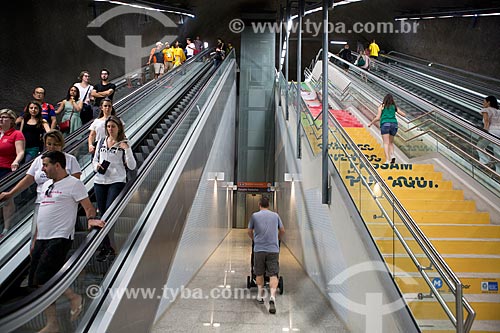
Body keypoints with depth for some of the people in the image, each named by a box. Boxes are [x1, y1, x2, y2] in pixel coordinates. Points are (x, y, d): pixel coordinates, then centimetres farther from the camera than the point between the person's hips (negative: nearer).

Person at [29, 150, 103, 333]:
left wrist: (91, 219, -31)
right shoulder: (46, 185, 18)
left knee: (42, 279, -17)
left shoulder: (74, 184, -5)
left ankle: (74, 298, 5)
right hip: (42, 239, 8)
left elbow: (88, 206, -10)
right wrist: (35, 241, 21)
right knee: (34, 284, 6)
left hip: (60, 238, -8)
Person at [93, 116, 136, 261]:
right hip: (100, 181, 5)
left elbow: (132, 166, -4)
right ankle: (109, 248, 15)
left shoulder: (123, 144, 1)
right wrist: (96, 166, -1)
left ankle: (106, 247, -9)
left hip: (117, 181, -5)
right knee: (102, 214, 6)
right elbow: (95, 160, 22)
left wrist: (127, 149, -16)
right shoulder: (101, 142, 13)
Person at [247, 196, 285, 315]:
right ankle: (272, 297, -18)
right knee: (273, 274, -2)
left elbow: (250, 232, 14)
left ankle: (260, 296, 24)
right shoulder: (275, 215, 8)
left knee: (259, 274, 15)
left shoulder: (255, 216, 3)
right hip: (273, 249, 0)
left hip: (259, 249, 0)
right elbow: (282, 231, 19)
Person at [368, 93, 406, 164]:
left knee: (386, 143, -7)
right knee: (391, 142, 17)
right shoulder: (394, 107, 17)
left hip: (385, 124, -3)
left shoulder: (382, 106, 8)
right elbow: (404, 114, 19)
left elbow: (377, 117, 1)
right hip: (394, 124, 3)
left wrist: (371, 123, 14)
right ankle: (392, 155, -7)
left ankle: (387, 160, -20)